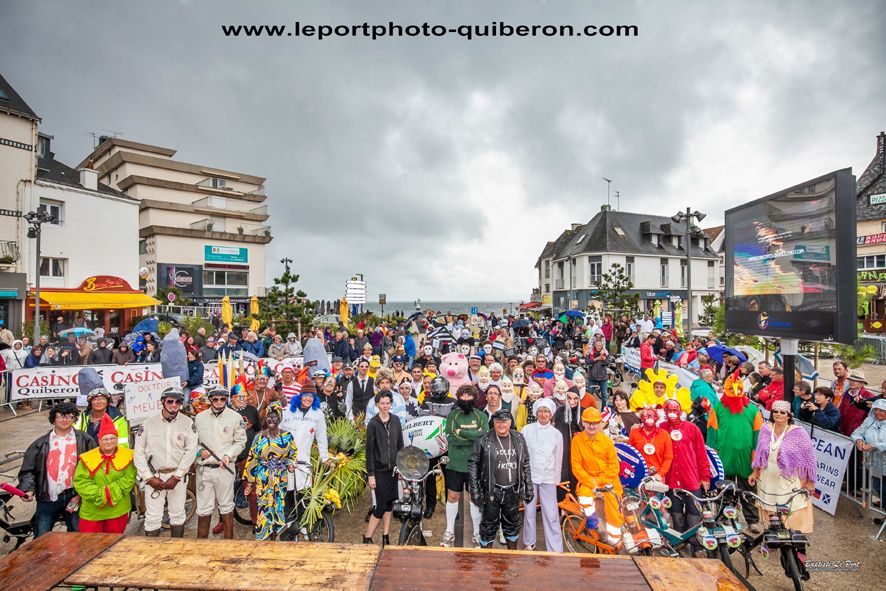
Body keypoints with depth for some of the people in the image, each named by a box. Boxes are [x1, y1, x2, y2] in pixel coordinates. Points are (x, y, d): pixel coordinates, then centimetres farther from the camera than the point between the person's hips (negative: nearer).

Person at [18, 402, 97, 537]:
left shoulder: (85, 440, 2)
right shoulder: (41, 443, 6)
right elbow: (28, 470, 5)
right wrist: (28, 489, -11)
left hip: (74, 497, -1)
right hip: (48, 498, 1)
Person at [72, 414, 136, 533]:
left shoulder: (127, 456, -4)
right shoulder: (87, 458, -3)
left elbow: (129, 479, -7)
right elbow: (80, 482, -5)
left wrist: (111, 490, -18)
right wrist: (99, 493, -15)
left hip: (118, 511, 0)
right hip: (92, 512, 0)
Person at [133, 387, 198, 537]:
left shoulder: (188, 423, -4)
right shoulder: (148, 423, -1)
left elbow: (191, 450, -7)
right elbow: (139, 452, 0)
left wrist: (176, 476, -11)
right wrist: (149, 477, -7)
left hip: (177, 476, 0)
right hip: (154, 477, 0)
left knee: (178, 514, 11)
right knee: (153, 517, 2)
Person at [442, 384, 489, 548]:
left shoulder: (481, 416, -2)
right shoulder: (453, 415, -2)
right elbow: (451, 438, -14)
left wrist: (462, 432, -19)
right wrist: (474, 436, -17)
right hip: (455, 463, 1)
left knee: (476, 498, 10)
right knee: (452, 497, 11)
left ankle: (477, 533, 27)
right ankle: (450, 531, 29)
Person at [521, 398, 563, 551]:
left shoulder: (557, 434, 3)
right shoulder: (527, 430, -1)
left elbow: (558, 458, 9)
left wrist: (557, 479, 11)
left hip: (548, 478, 0)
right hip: (529, 476, 0)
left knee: (551, 514, -2)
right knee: (529, 511, 9)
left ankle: (555, 549, 7)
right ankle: (529, 542, 27)